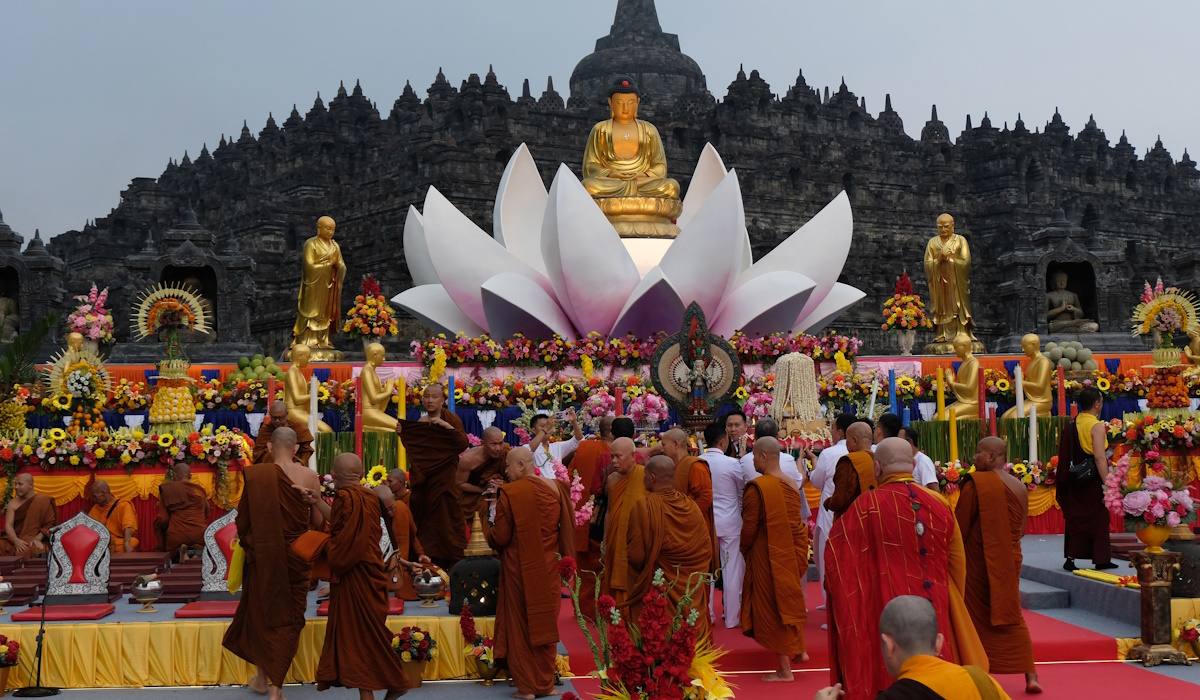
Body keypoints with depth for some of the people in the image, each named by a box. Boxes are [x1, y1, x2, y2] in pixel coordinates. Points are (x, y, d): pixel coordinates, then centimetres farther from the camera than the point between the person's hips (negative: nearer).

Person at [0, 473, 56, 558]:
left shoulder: (43, 501, 3)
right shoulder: (13, 503, 12)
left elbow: (50, 524, 0)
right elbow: (8, 525, 1)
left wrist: (38, 538, -16)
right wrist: (16, 540, -19)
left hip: (33, 541, -4)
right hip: (14, 539, 4)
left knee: (28, 550, -38)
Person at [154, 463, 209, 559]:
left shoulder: (167, 489, 0)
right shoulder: (200, 489, 7)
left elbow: (163, 519, -2)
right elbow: (207, 515, 17)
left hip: (177, 538, -2)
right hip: (200, 536, 2)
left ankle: (180, 551, -1)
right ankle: (196, 549, 0)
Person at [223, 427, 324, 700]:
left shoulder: (255, 475, -11)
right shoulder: (310, 476, -9)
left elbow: (243, 521, -6)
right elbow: (318, 522, -4)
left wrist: (245, 540, 16)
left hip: (264, 555, 0)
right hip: (296, 555, 0)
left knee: (262, 611, 20)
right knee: (289, 617, 11)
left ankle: (263, 678, 31)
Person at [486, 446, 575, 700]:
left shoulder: (509, 493, -16)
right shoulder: (557, 488, -3)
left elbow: (500, 537, -13)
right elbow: (567, 528, 5)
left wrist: (489, 536, 9)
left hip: (520, 569, -3)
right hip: (548, 567, 4)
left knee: (521, 624, 9)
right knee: (545, 621, 15)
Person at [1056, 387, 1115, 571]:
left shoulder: (1071, 425, 5)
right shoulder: (1096, 426, -16)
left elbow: (1066, 455, 8)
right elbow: (1099, 457, -23)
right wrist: (1107, 484, -22)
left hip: (1075, 478, 6)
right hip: (1093, 480, -6)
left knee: (1076, 518, 11)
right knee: (1098, 519, 6)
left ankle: (1071, 558, 8)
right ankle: (1101, 560, 14)